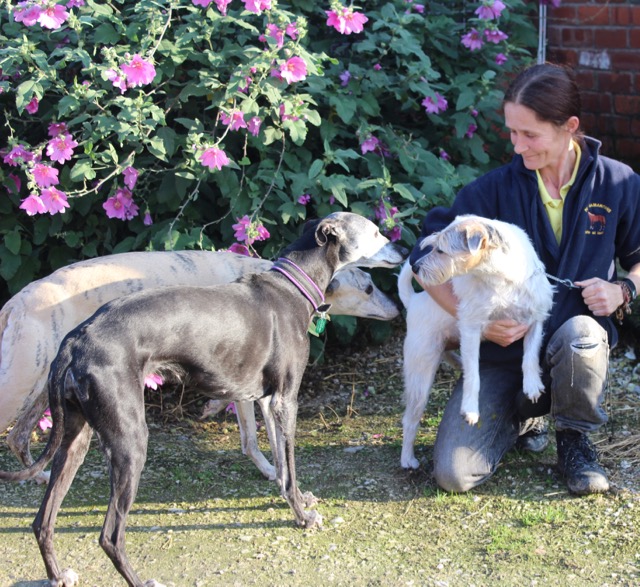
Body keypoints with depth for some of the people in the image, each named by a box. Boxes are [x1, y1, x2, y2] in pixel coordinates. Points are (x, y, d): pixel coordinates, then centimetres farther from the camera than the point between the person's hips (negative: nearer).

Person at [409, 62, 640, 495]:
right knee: (455, 474, -15)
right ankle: (521, 418, 20)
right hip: (503, 351, 1)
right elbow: (427, 260, -7)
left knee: (580, 334, -39)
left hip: (577, 350, 0)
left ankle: (575, 439, -5)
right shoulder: (495, 189, -7)